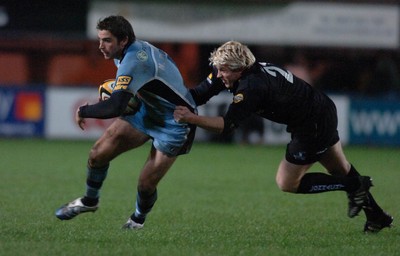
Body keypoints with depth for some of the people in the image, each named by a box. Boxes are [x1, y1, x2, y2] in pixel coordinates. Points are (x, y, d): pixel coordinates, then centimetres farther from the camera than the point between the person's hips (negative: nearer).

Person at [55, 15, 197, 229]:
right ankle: (89, 201, 26)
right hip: (148, 111, 9)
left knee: (146, 185, -9)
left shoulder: (133, 61, -34)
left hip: (175, 123, -9)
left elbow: (116, 107, -43)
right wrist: (114, 88, 2)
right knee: (99, 153, 0)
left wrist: (84, 111, -27)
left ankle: (138, 220, 24)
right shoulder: (137, 49, -7)